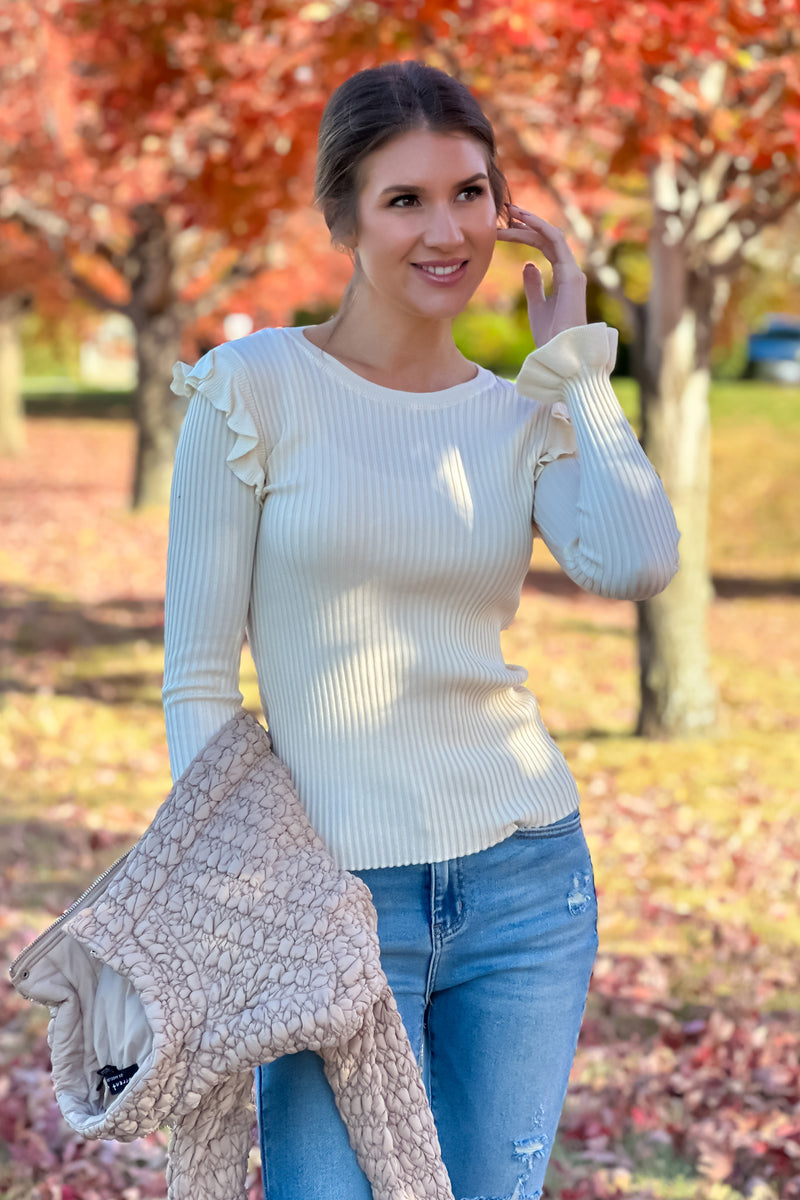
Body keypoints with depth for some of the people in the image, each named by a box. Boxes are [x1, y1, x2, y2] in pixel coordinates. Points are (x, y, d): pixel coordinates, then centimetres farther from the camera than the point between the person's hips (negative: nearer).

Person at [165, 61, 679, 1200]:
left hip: (527, 888, 4)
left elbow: (638, 561, -15)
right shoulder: (255, 389, -5)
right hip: (331, 895, -3)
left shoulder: (525, 414, 6)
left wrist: (573, 354, -5)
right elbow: (199, 676, -4)